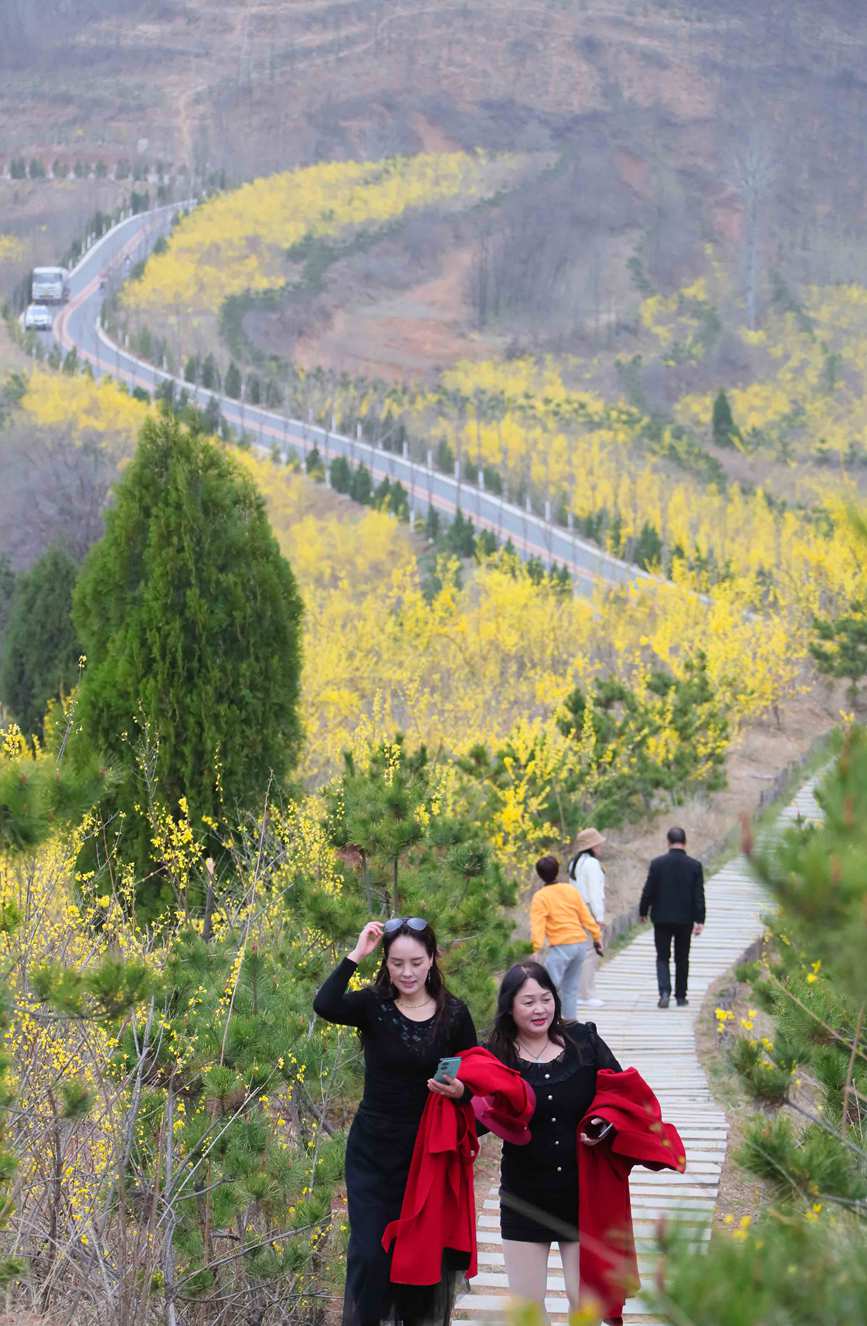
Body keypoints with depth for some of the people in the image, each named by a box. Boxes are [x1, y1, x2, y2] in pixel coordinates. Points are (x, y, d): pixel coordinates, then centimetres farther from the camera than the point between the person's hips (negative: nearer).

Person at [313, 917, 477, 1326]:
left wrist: (459, 1091, -18)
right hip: (373, 1151, -1)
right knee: (369, 1253, -4)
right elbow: (324, 1006, -27)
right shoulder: (373, 1006, -6)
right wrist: (356, 954, -23)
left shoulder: (454, 1014, -3)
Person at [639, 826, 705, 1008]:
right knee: (682, 959, 13)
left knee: (662, 957, 5)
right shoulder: (695, 866, -6)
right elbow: (699, 895, -6)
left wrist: (643, 912, 9)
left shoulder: (657, 863, -8)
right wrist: (699, 920, -2)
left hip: (662, 918, -1)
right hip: (685, 919, 1)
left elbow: (648, 891, -5)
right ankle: (681, 996, 18)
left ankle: (664, 992, -15)